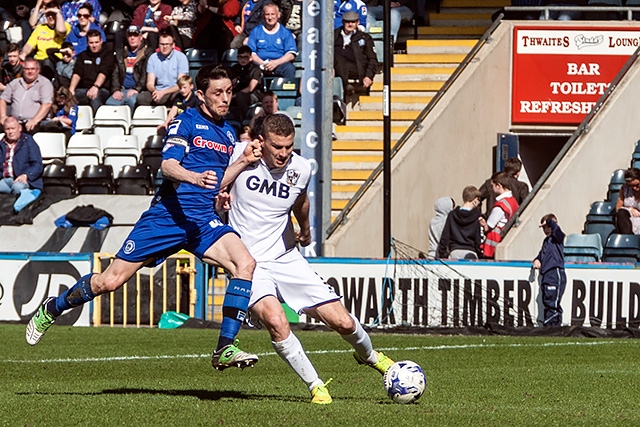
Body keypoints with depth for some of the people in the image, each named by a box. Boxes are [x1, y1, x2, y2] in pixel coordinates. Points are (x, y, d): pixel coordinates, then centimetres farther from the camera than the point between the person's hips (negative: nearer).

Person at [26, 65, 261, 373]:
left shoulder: (228, 133, 18)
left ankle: (225, 349, -22)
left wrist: (245, 161, 8)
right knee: (110, 281, -4)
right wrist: (195, 177, -35)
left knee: (246, 264, -23)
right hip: (168, 213, -5)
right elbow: (168, 165, -15)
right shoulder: (186, 122, -1)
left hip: (205, 220, 5)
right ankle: (51, 309, 24)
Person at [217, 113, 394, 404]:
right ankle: (316, 387, -12)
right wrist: (218, 197, -15)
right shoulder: (240, 154, -13)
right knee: (276, 322, -30)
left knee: (342, 322, -2)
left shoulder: (301, 169, -4)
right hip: (248, 263, -3)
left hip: (286, 260, 3)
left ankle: (368, 356, 34)